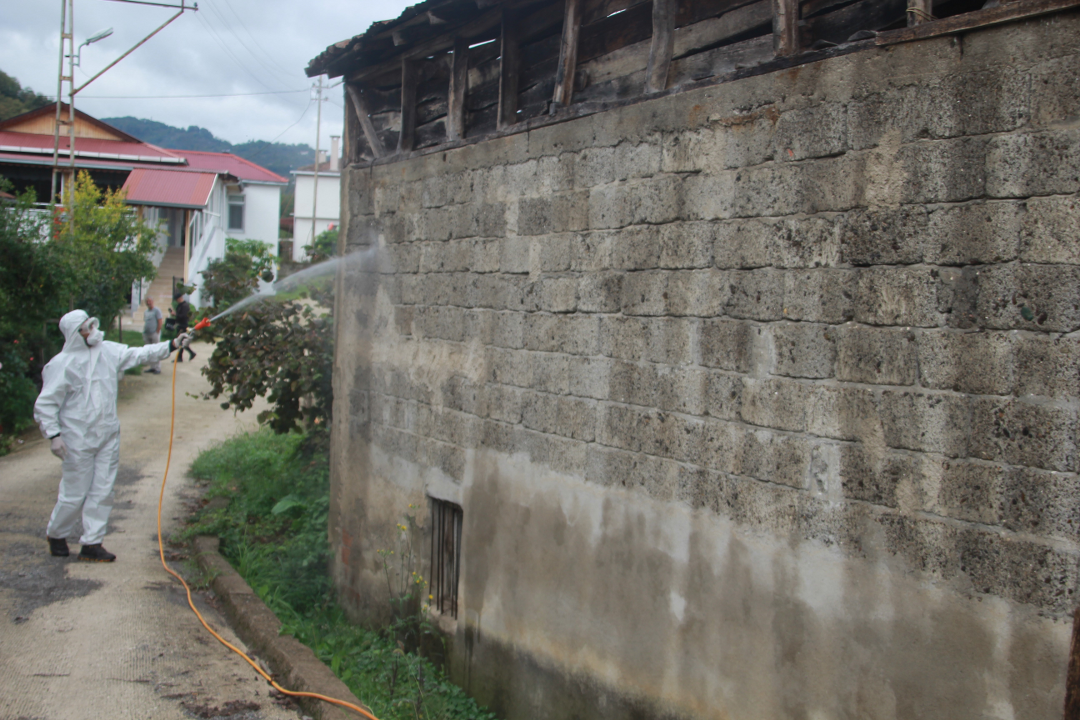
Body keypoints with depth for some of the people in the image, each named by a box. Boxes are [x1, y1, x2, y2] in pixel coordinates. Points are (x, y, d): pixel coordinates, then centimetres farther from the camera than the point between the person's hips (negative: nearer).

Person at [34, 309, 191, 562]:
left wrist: (171, 346, -1)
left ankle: (92, 543, 15)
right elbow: (45, 404, -10)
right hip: (78, 440, -6)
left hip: (108, 437, 6)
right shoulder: (61, 364, -11)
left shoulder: (108, 351, 5)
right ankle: (56, 535, 27)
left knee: (103, 492, 6)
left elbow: (138, 354, 9)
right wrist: (54, 435, -18)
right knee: (74, 494, 3)